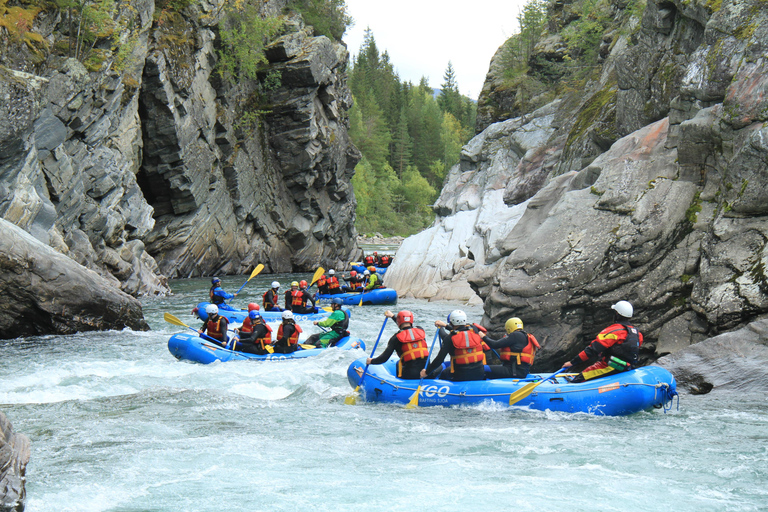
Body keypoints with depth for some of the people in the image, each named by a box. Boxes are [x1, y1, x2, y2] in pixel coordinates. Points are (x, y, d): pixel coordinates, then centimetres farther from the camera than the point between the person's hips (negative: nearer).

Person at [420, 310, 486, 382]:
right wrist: (445, 325, 38)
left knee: (443, 374, 26)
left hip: (461, 376, -3)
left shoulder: (450, 338, -9)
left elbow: (439, 359, -10)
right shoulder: (475, 332, 3)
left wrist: (427, 372, 2)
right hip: (480, 374, 3)